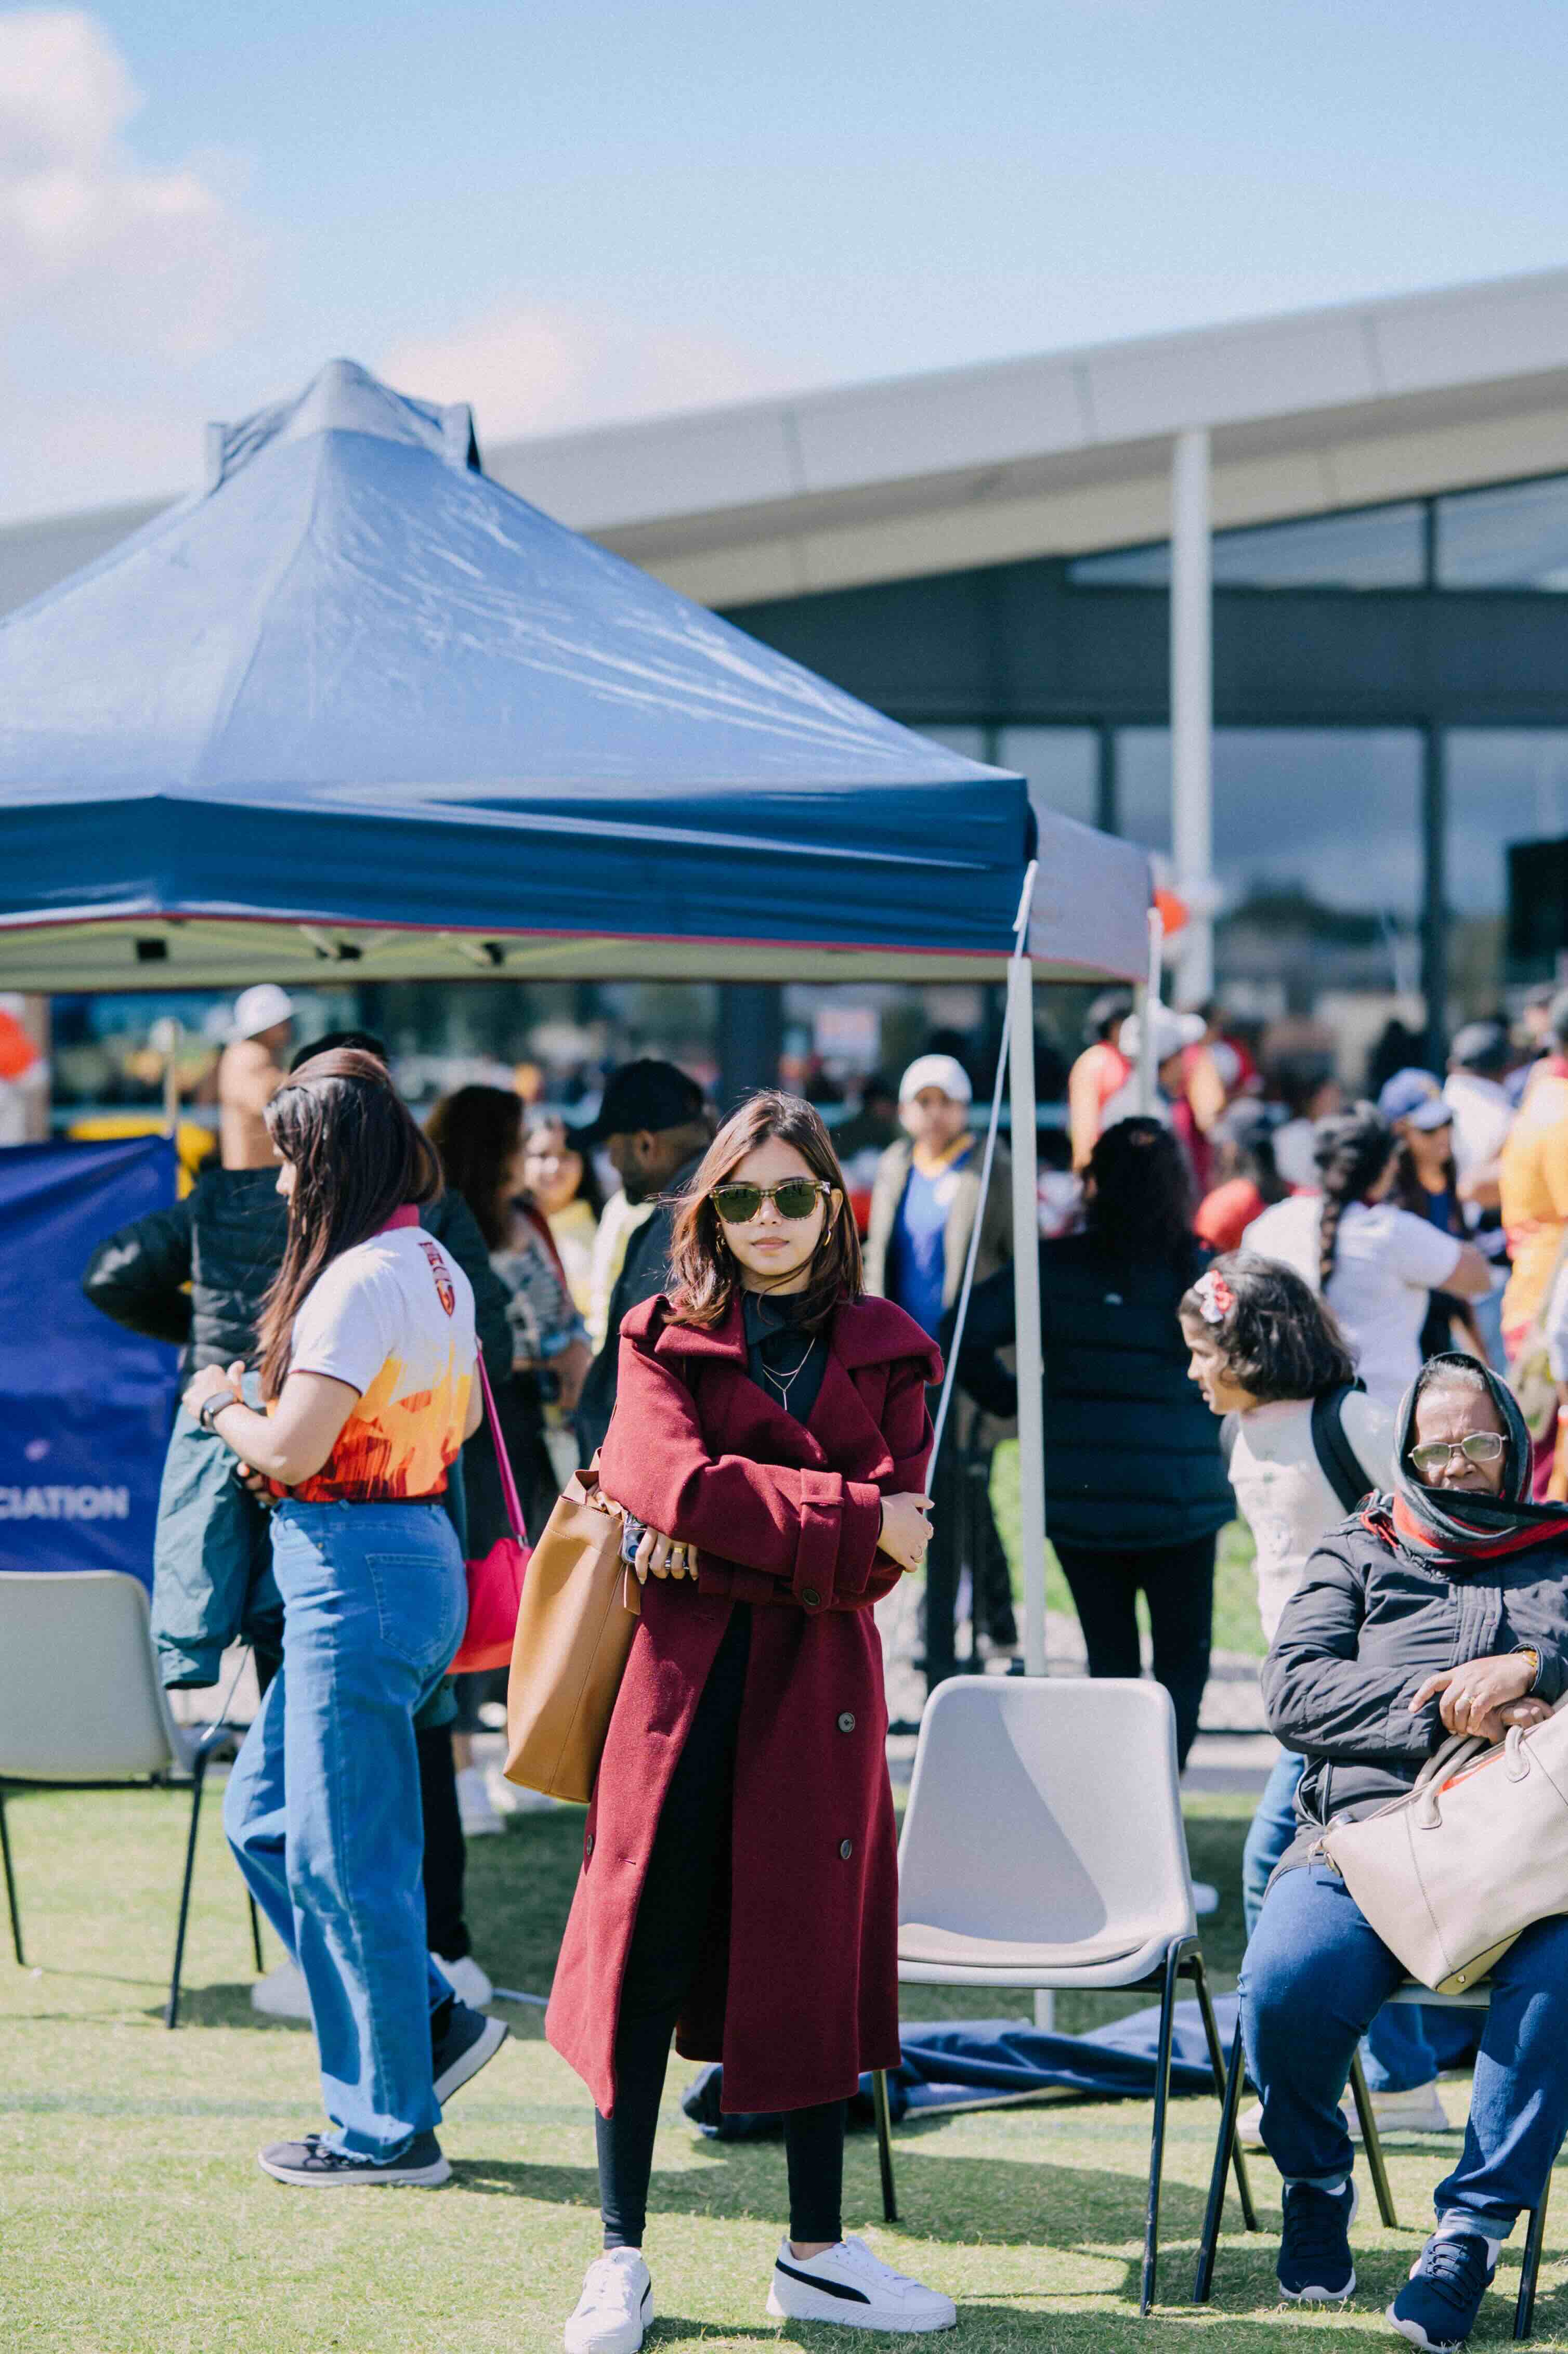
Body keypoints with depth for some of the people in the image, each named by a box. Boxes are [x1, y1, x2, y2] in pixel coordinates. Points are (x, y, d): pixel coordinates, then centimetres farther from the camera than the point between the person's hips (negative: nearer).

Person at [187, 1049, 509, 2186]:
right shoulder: (436, 1269, 13)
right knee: (264, 1816, 17)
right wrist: (266, 1406, 21)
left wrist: (223, 1405, -1)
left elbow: (291, 1451, -22)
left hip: (356, 1572, -10)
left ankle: (389, 2128, 8)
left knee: (346, 1855, -1)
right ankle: (430, 2019, 20)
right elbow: (459, 1417, 26)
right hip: (412, 1551, 10)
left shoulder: (361, 1280, -18)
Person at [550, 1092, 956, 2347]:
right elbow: (674, 1480, -13)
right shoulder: (664, 1338, 5)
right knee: (649, 1953, -1)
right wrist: (844, 1518, -16)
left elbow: (887, 1551, -2)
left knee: (816, 1957, 7)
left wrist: (722, 1542, -11)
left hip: (818, 1682, 2)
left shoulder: (886, 1349, 9)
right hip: (678, 1675, -2)